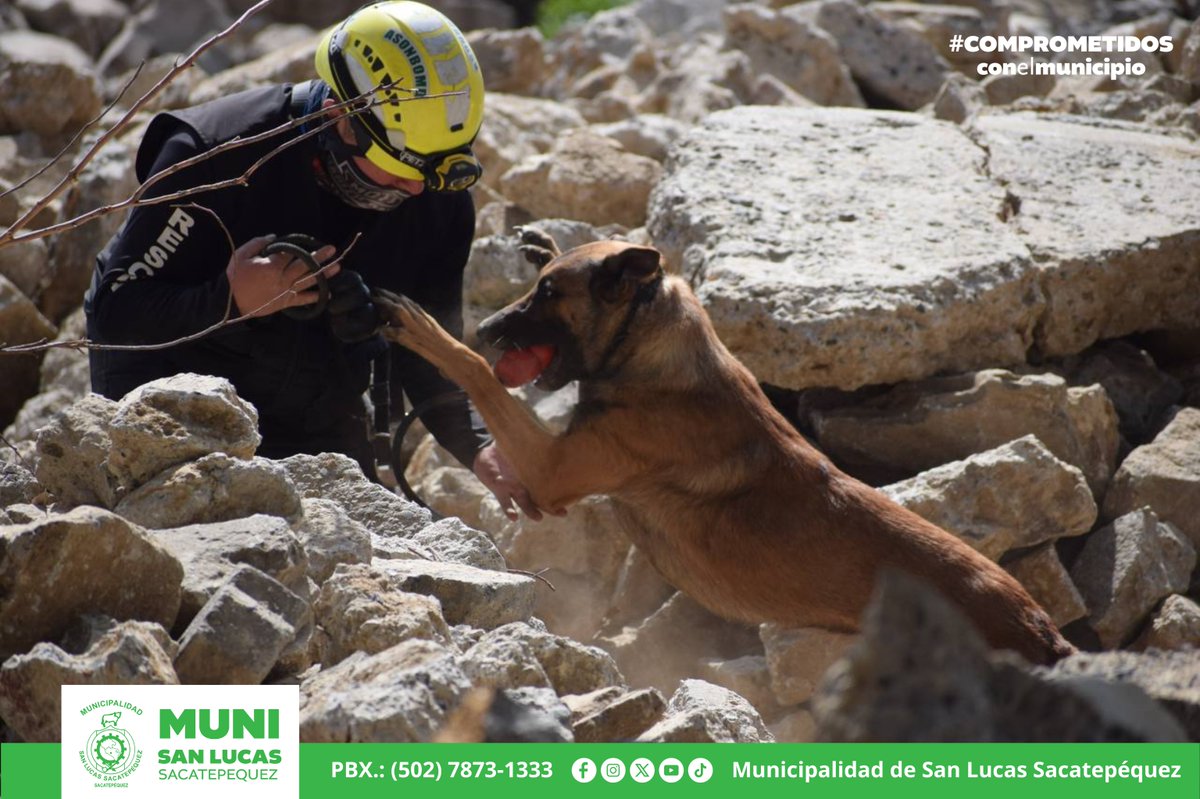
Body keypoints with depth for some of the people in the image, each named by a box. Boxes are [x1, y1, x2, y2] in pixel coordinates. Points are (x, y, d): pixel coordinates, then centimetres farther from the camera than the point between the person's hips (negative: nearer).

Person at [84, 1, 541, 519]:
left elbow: (427, 350, 0)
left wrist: (477, 447, -18)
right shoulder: (215, 157, -25)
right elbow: (115, 309, -22)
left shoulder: (440, 202, -10)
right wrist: (229, 301, -39)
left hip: (321, 432, 5)